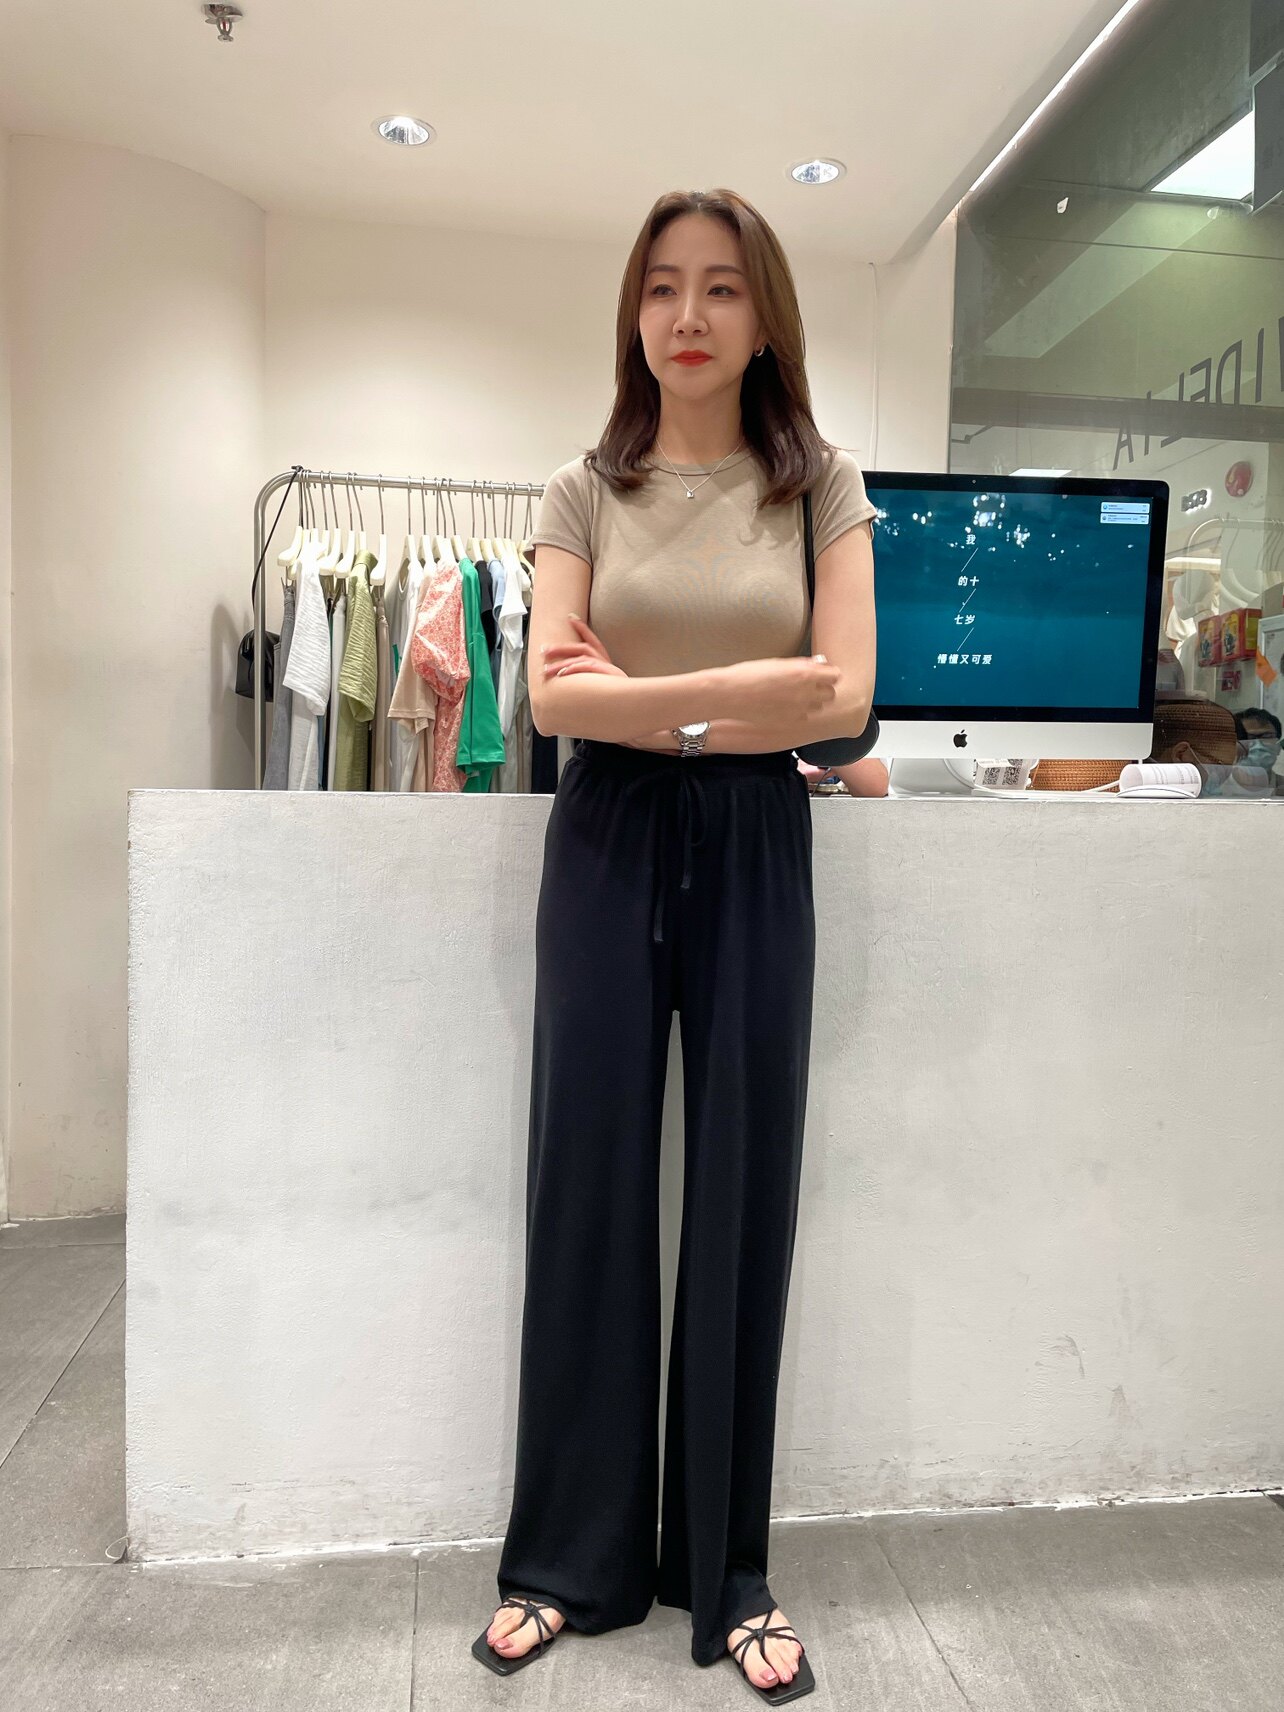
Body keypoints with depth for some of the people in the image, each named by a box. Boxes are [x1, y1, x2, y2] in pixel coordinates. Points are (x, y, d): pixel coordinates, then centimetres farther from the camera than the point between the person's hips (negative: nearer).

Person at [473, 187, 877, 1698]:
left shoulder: (818, 484, 6)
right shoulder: (586, 490, 7)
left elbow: (843, 698, -6)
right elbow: (553, 694, -5)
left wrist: (640, 695, -8)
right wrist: (739, 696, -11)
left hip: (754, 850, 0)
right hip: (607, 843, 1)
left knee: (743, 1198, 5)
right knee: (588, 1188, 5)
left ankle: (729, 1572, 26)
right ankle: (569, 1558, 26)